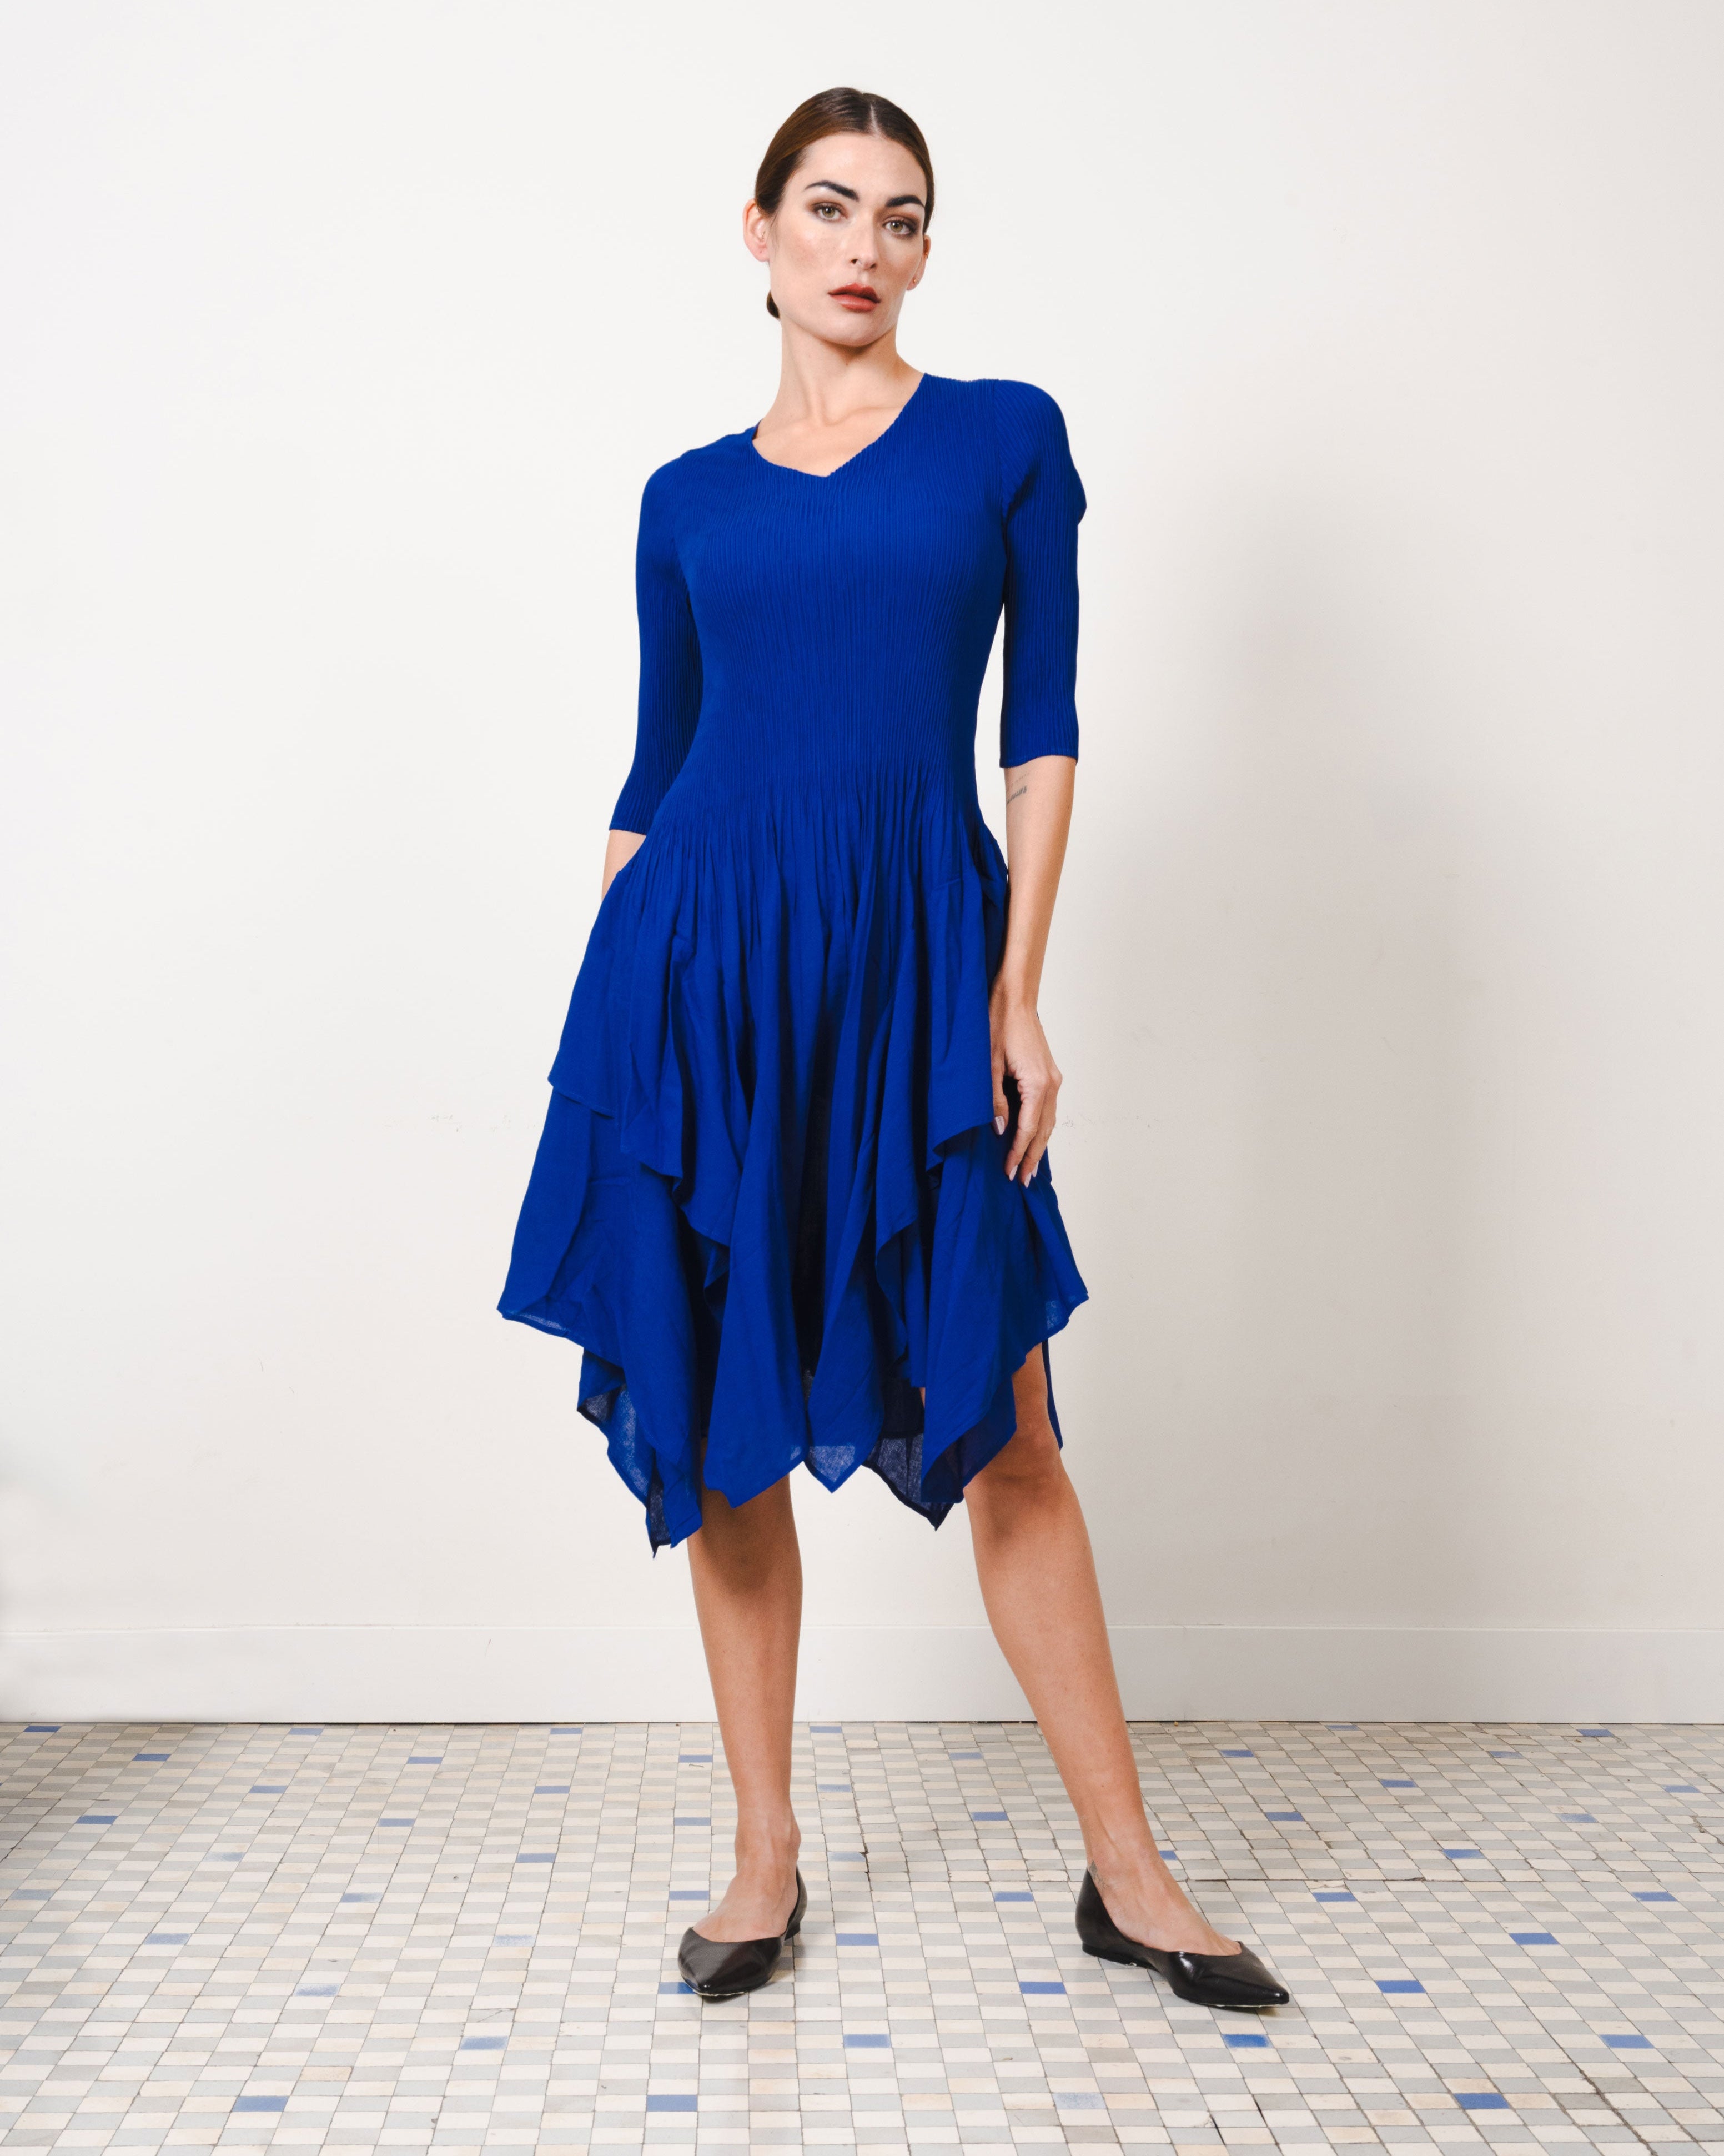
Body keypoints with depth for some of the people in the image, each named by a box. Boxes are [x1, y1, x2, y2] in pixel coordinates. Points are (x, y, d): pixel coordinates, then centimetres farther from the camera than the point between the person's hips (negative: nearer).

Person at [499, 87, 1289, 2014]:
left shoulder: (1004, 437, 7)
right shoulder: (686, 500, 12)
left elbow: (1043, 728, 2)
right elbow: (655, 771, 13)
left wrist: (1018, 991, -5)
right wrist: (603, 1022, 8)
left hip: (914, 964, -2)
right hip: (705, 969, 2)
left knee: (998, 1425, 0)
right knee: (724, 1421, 6)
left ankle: (1125, 1872, 13)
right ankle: (765, 1858, 21)